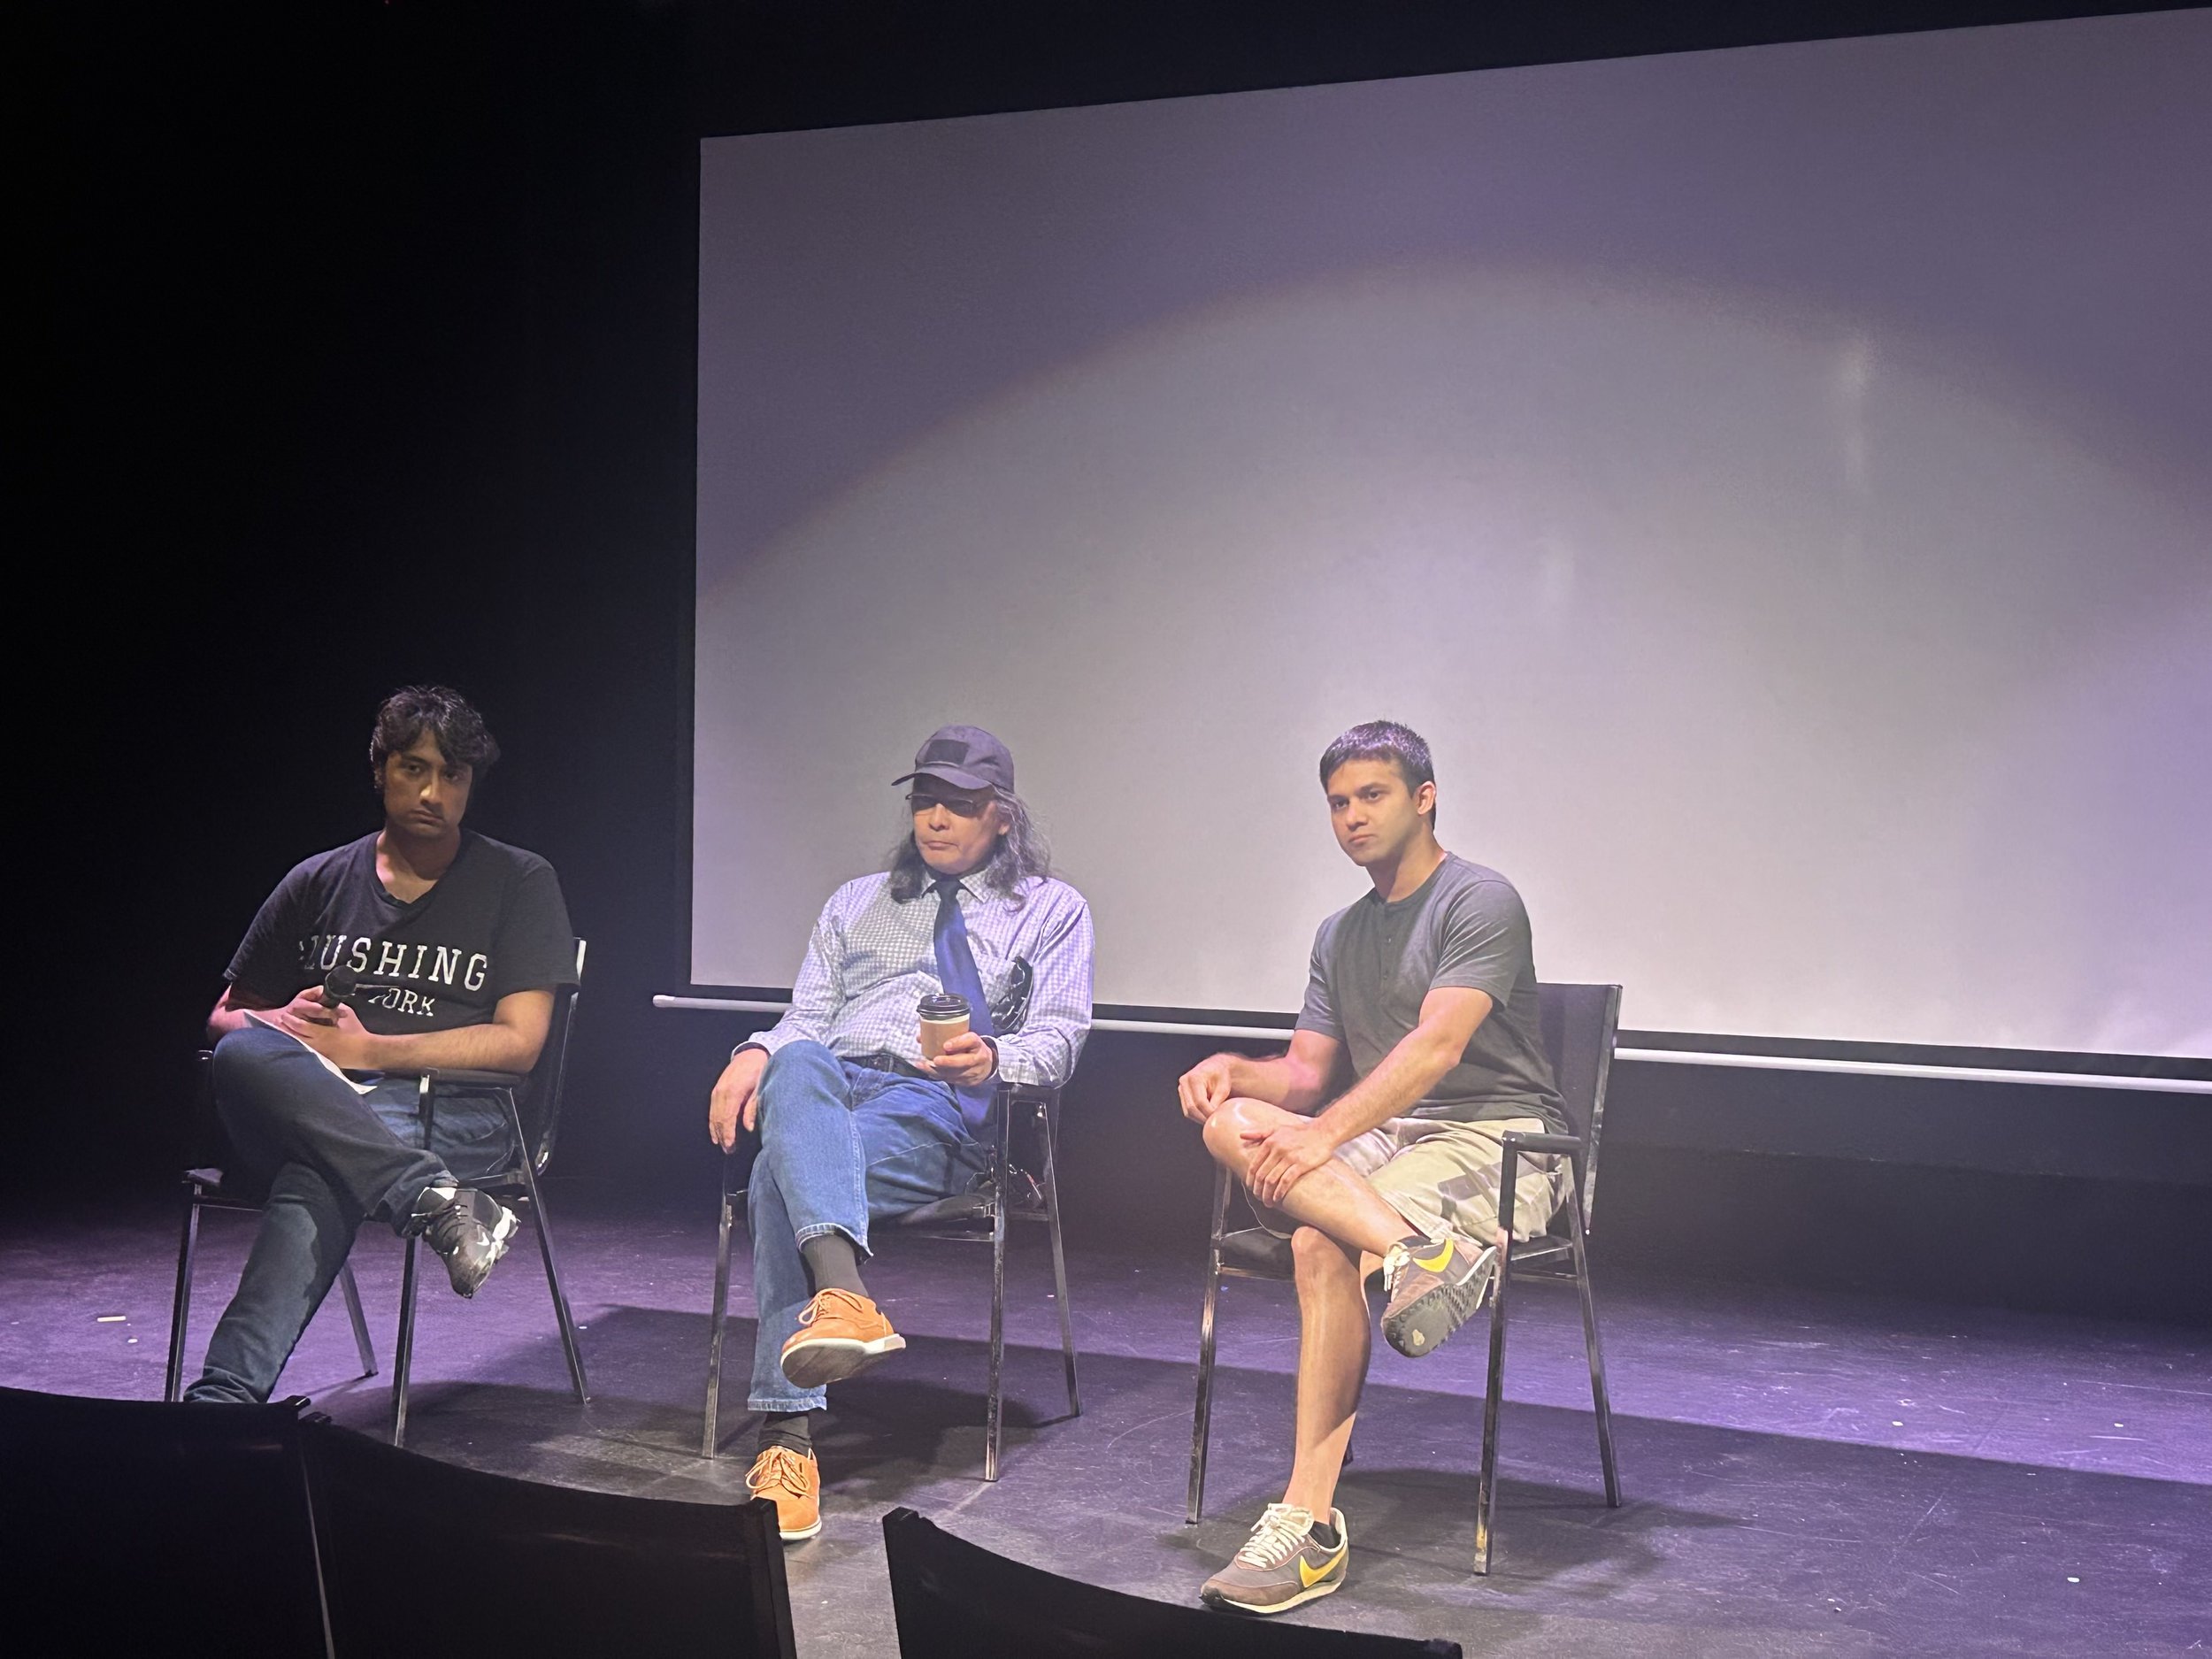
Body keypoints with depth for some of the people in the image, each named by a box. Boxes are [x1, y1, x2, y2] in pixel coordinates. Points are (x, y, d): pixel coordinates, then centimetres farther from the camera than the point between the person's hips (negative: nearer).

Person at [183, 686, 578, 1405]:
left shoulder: (518, 883, 9)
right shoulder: (318, 882, 19)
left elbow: (517, 1042, -1)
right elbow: (224, 1018, 23)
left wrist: (365, 1049, -10)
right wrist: (282, 1022, -4)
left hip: (455, 1112, -3)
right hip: (307, 1107, 4)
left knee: (319, 1177, -38)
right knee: (246, 1054, -34)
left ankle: (226, 1394, -47)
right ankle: (438, 1202, -40)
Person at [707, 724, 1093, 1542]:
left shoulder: (1053, 909, 21)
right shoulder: (856, 903, 33)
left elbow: (1059, 1036, 8)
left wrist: (993, 1057, -15)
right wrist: (756, 1054, -1)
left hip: (939, 1107, -3)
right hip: (828, 1084, 3)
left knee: (783, 1172, -35)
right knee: (800, 1064, -39)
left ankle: (788, 1435, -43)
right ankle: (844, 1293, -60)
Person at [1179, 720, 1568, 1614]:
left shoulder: (1479, 901, -5)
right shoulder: (1340, 934, 21)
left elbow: (1438, 1047, -20)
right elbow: (1306, 1074, 17)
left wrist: (1326, 1135, -31)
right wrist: (1234, 1068, -7)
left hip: (1498, 1139, -7)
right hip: (1386, 1136, 7)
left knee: (1324, 1243, -34)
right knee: (1231, 1122, -25)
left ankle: (1310, 1526, -35)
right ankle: (1415, 1248, -45)